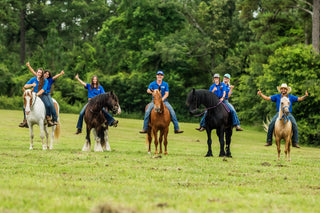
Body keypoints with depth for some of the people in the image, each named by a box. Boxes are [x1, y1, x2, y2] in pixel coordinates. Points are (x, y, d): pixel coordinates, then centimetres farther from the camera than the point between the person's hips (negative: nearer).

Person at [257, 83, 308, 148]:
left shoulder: (291, 97, 11)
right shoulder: (277, 96, 12)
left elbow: (300, 99, 11)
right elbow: (267, 98, 11)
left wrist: (305, 96, -7)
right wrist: (260, 94, -1)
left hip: (288, 114, 0)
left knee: (294, 125, -24)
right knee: (271, 125, -21)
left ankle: (295, 142, -18)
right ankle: (269, 141, -11)